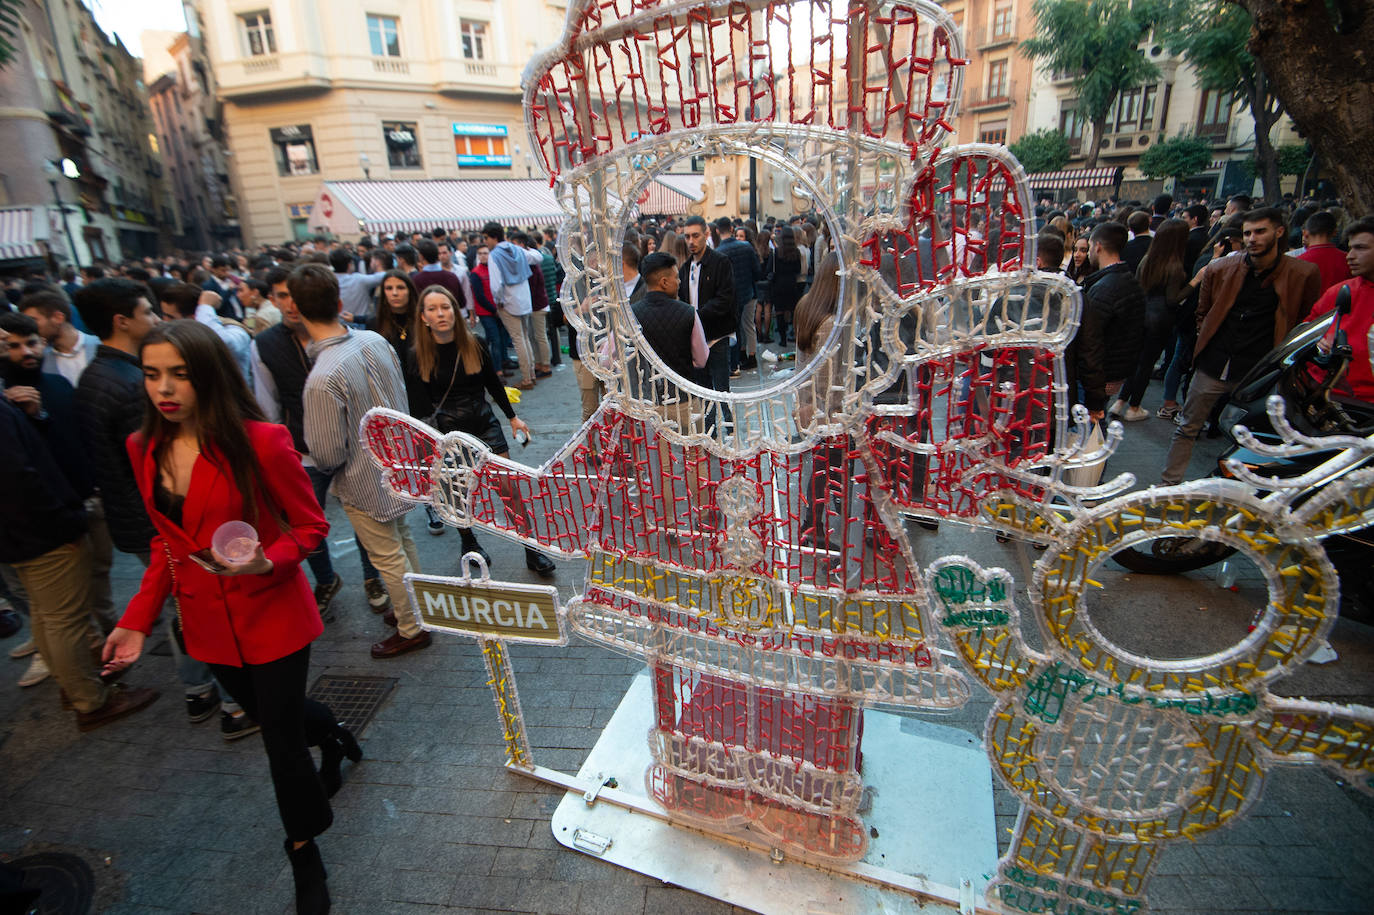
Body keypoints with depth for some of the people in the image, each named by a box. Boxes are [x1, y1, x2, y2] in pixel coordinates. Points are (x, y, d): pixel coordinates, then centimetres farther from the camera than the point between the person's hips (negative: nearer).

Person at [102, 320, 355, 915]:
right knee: (264, 710, 25)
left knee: (281, 735, 6)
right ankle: (330, 736, 59)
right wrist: (138, 619, 2)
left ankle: (305, 853, 32)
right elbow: (166, 541, 9)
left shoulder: (259, 441, -21)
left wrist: (267, 562, -31)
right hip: (207, 621, 6)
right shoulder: (144, 448, -1)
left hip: (271, 614, -6)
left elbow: (309, 526, -12)